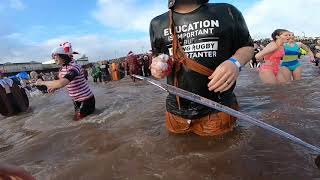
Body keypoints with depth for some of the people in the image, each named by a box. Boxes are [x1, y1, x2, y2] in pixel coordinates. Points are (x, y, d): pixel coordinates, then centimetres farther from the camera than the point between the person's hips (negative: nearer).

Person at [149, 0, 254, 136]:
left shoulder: (227, 12, -1)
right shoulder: (157, 24, 6)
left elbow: (247, 46, 7)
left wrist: (235, 62, -15)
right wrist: (157, 66, -5)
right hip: (176, 111, 3)